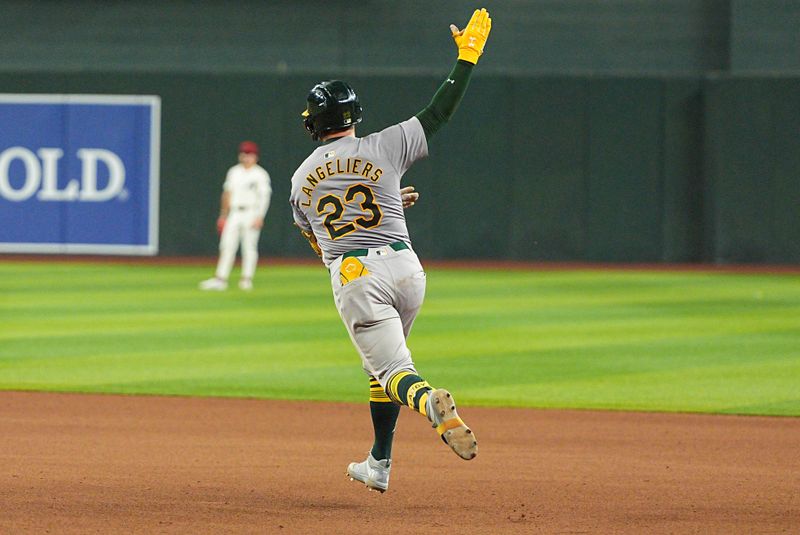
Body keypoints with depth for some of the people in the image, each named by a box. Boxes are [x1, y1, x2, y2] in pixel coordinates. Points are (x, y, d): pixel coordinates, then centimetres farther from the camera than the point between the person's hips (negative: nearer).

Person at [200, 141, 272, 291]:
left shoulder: (260, 174, -3)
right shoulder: (234, 172, 14)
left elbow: (265, 197, -9)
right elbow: (227, 194, 18)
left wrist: (260, 217, -19)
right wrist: (223, 215, 15)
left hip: (251, 214, -5)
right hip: (234, 214, 5)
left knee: (249, 247, -3)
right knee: (227, 246, -2)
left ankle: (246, 279, 3)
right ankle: (220, 279, -5)